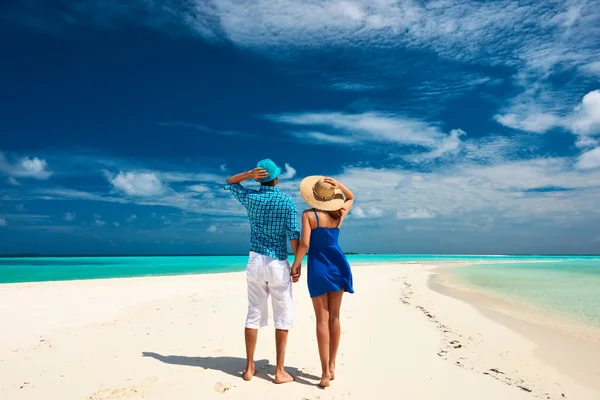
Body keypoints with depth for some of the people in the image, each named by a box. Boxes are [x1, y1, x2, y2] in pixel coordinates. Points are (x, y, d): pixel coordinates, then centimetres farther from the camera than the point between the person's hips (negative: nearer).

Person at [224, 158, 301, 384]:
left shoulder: (251, 198, 1)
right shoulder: (287, 201, -8)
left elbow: (230, 183, 20)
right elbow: (293, 235, -11)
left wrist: (249, 174, 1)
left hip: (255, 261, 4)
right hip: (278, 264, -3)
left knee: (254, 314, 11)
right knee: (283, 317, 6)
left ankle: (249, 367, 19)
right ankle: (280, 371, 9)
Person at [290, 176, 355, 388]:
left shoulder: (308, 215, -11)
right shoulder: (339, 214, 3)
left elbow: (304, 244, -19)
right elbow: (351, 197, 23)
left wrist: (295, 266, -7)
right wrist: (338, 184, 7)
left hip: (318, 267, -4)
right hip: (337, 266, 4)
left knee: (322, 319, 0)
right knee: (334, 317, 11)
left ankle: (326, 371, 2)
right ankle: (332, 366, 19)